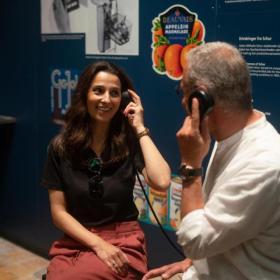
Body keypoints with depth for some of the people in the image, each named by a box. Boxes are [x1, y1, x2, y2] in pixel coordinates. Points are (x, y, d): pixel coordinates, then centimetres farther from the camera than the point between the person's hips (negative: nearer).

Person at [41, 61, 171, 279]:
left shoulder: (130, 142, -2)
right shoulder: (61, 146, 0)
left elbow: (161, 182, -21)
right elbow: (58, 211, 0)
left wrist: (140, 129, -13)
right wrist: (98, 244, -13)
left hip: (124, 240, -1)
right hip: (75, 241, 2)